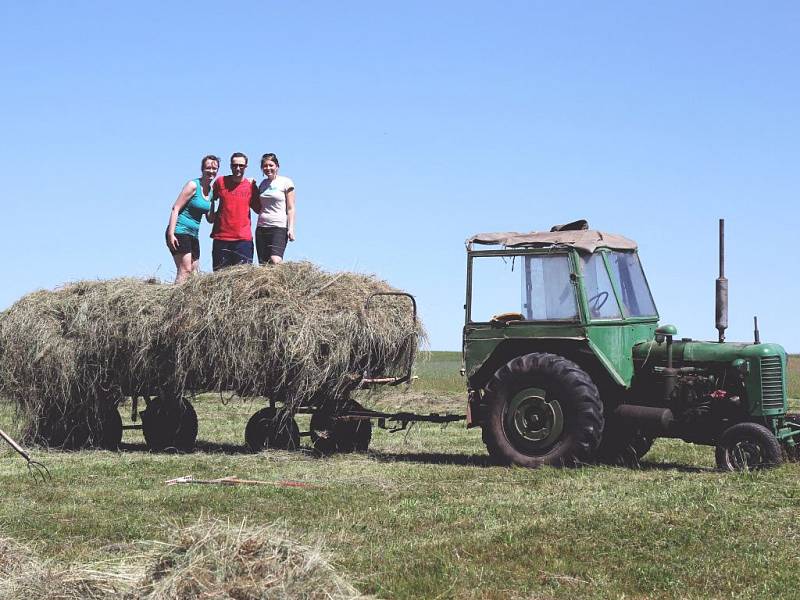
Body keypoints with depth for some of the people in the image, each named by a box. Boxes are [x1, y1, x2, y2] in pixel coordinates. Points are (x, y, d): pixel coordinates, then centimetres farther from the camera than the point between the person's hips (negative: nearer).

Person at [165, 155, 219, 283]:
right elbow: (176, 208, -13)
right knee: (185, 270, -17)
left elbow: (210, 219, 18)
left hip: (193, 234, 9)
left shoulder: (211, 191, 12)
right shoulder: (193, 185, -9)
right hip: (180, 232, -9)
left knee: (194, 273, 8)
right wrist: (171, 234, -21)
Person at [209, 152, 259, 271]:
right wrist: (211, 212, 4)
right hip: (221, 238, 1)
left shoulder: (250, 185, 5)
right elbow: (211, 199, 20)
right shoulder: (220, 181, 4)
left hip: (243, 239, -1)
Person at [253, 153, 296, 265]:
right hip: (261, 228, 5)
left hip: (279, 227, -5)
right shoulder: (262, 184, 17)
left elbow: (290, 208, -1)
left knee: (275, 261, -23)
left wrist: (291, 228, -11)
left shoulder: (286, 182, 2)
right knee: (263, 264, -3)